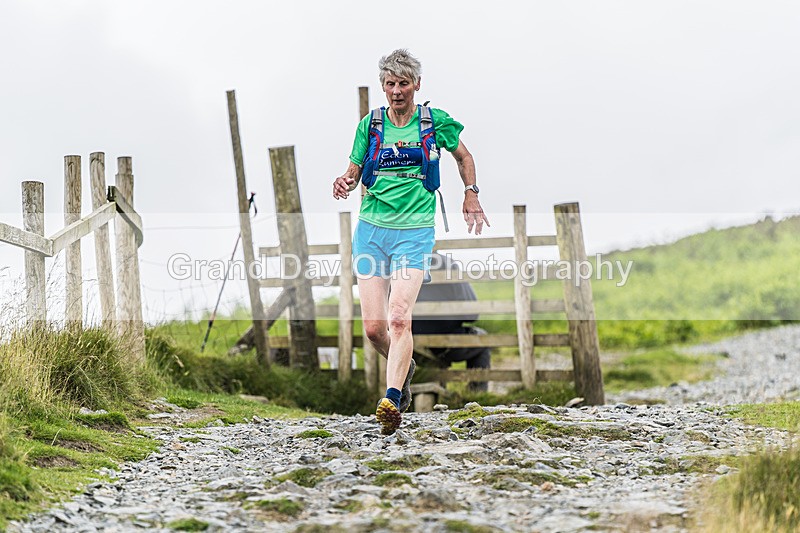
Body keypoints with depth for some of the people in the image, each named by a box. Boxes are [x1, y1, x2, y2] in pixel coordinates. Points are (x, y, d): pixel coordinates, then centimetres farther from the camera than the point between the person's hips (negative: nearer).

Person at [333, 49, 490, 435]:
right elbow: (354, 171, 11)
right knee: (373, 326, -1)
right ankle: (403, 369, 29)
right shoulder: (370, 125, 6)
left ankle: (392, 400, -24)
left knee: (399, 318, -20)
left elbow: (464, 157, 20)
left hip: (415, 230, -2)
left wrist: (471, 195, 10)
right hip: (371, 229, 2)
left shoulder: (435, 121, 3)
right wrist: (345, 183, -11)